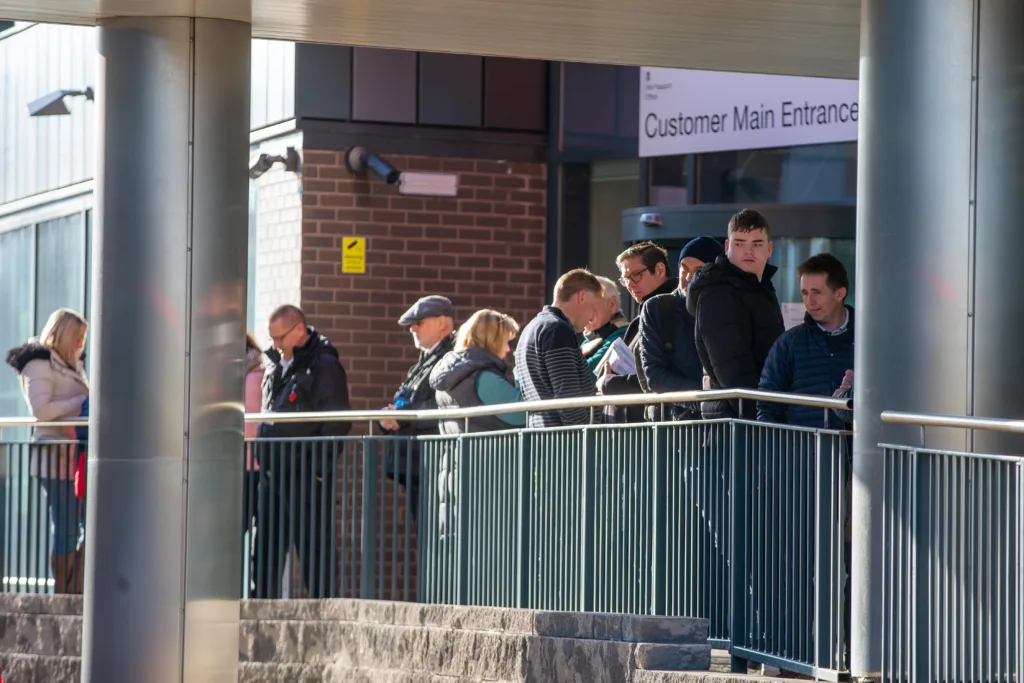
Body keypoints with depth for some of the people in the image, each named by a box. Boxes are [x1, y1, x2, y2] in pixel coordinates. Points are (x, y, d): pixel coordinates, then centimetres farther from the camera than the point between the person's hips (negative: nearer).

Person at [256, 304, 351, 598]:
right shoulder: (275, 365, 17)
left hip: (305, 475, -8)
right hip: (273, 474, 8)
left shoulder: (324, 365, -7)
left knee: (311, 547, -5)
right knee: (265, 548, 10)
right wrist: (262, 461, 17)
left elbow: (336, 422, -13)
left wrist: (320, 469, -17)